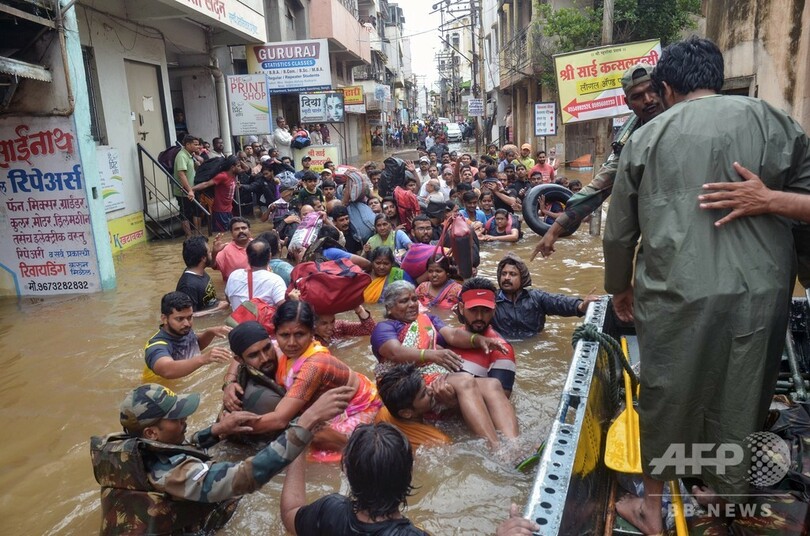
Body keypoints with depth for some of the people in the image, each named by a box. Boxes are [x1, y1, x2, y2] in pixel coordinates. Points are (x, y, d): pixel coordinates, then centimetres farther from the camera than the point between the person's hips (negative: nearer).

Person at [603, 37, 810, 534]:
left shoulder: (646, 137, 6)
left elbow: (619, 229, 11)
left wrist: (620, 286, 24)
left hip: (676, 289, -1)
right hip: (759, 287, 2)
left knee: (667, 396, 13)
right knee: (738, 399, 17)